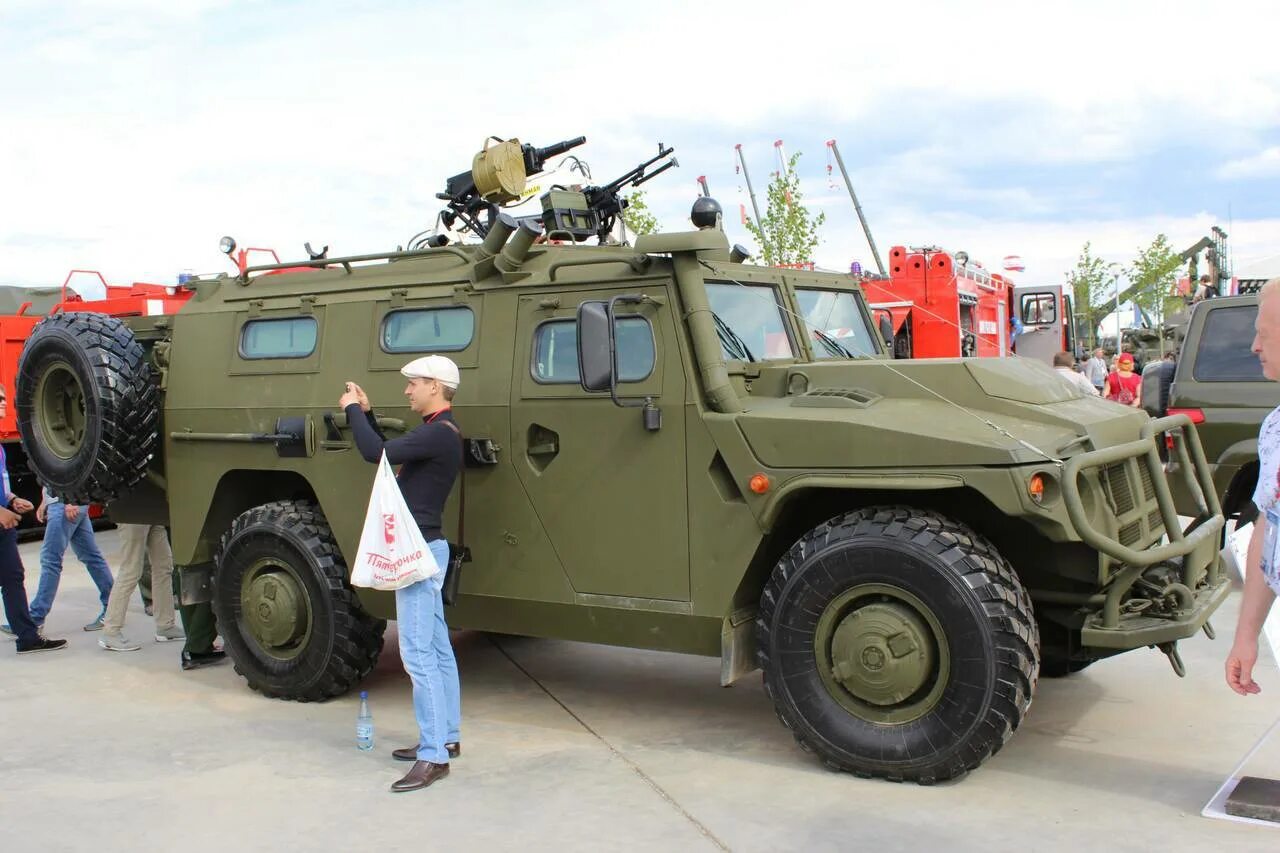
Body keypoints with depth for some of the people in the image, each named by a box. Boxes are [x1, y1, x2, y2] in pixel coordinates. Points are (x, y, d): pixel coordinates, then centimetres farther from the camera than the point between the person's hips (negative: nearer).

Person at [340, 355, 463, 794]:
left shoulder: (440, 433, -18)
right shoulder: (435, 431, 15)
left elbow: (377, 453, -25)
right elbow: (386, 452, 24)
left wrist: (353, 411, -10)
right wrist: (365, 412, 14)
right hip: (424, 548, 11)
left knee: (418, 653, -11)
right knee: (437, 649, 15)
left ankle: (433, 755, -9)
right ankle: (446, 737, 24)